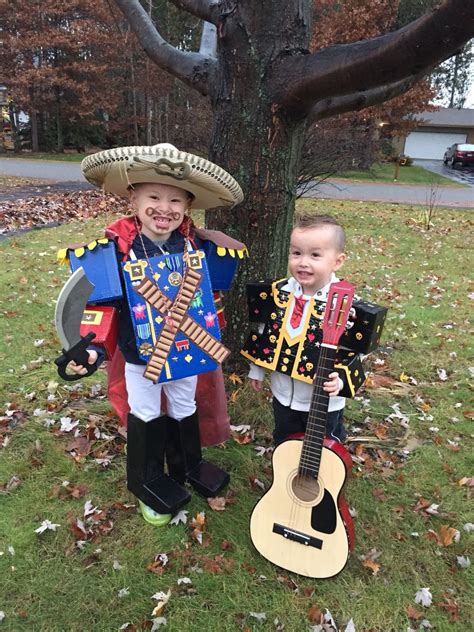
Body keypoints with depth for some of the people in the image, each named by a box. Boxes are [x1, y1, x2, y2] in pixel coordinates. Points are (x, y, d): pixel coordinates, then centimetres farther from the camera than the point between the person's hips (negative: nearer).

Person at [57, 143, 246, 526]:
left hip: (186, 351, 3)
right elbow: (101, 304, -13)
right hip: (141, 355, -2)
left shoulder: (198, 246, -10)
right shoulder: (115, 250, -19)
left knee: (184, 409, 23)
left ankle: (189, 466, 49)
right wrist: (93, 348, -21)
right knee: (146, 416, 17)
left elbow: (211, 293, 3)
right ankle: (148, 483, 40)